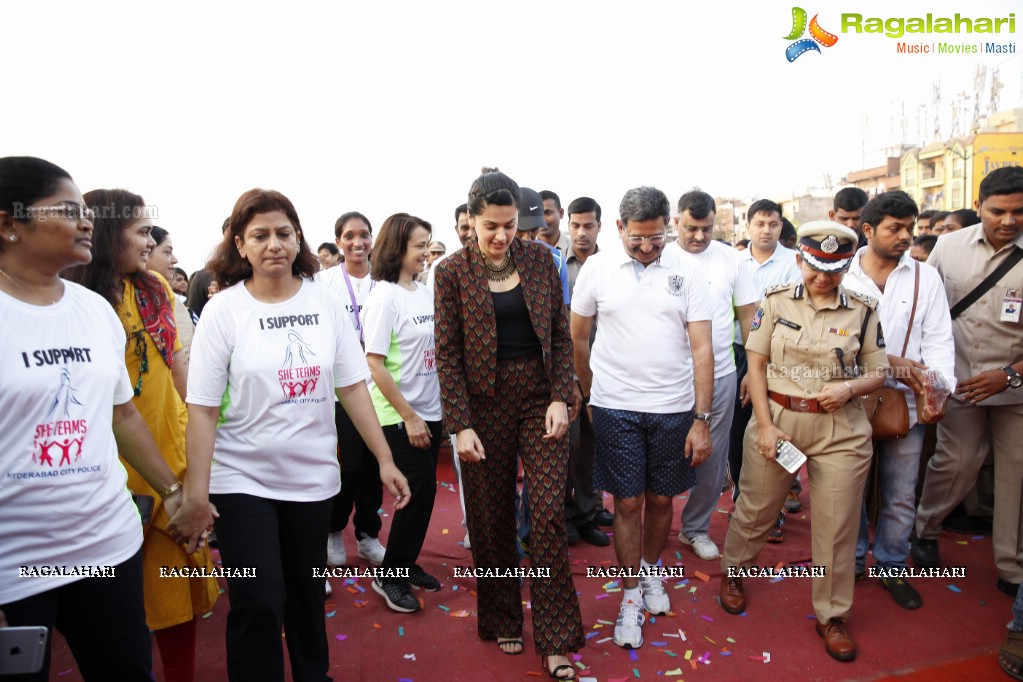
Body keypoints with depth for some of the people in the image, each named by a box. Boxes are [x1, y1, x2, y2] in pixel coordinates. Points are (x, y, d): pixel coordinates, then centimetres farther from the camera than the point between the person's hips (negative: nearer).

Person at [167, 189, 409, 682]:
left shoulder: (324, 303, -2)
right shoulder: (223, 311, -8)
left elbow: (352, 386, -1)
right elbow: (202, 409, -9)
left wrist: (385, 460, -3)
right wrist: (196, 495, -12)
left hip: (313, 476, 3)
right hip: (243, 480, -2)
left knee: (307, 595, 17)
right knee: (258, 604, -3)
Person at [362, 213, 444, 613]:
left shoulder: (426, 292, 6)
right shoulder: (384, 296, -13)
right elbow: (375, 365, -15)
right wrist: (408, 416, -15)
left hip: (430, 410, 6)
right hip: (399, 415, -6)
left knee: (423, 490, 12)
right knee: (420, 489, -3)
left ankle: (407, 565, 30)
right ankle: (390, 576, 16)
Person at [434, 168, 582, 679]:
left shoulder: (539, 259, 2)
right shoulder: (452, 271, -4)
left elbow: (561, 334, 4)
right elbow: (447, 354, -5)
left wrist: (560, 398, -6)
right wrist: (461, 425, -10)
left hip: (540, 398, 1)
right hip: (485, 405, -1)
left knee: (549, 513, -2)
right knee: (492, 520, 10)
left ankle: (555, 641, 12)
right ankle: (502, 620, 32)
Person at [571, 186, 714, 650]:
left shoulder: (688, 272, -3)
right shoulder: (597, 268, -2)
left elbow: (702, 349, -5)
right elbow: (577, 336, 9)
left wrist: (702, 419, -8)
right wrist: (589, 392, 14)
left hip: (674, 409, 1)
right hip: (615, 407, 0)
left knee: (660, 499, 14)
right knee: (627, 503, 5)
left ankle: (650, 569, 40)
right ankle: (632, 594, 22)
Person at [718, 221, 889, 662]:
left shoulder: (863, 311, 1)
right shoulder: (776, 301, 0)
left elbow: (878, 373, 7)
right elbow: (756, 363, -1)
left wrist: (850, 387, -16)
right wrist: (765, 424, -8)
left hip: (840, 430, 1)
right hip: (776, 417, 0)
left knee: (836, 527, 7)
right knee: (755, 509, 12)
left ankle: (831, 615, 27)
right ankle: (732, 571, 40)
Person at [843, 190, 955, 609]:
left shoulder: (926, 277, 2)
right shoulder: (842, 276, -2)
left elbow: (939, 340, -3)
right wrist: (887, 362, -17)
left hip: (905, 402, 1)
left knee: (900, 496, 11)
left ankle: (890, 567, 30)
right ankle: (852, 561, 31)